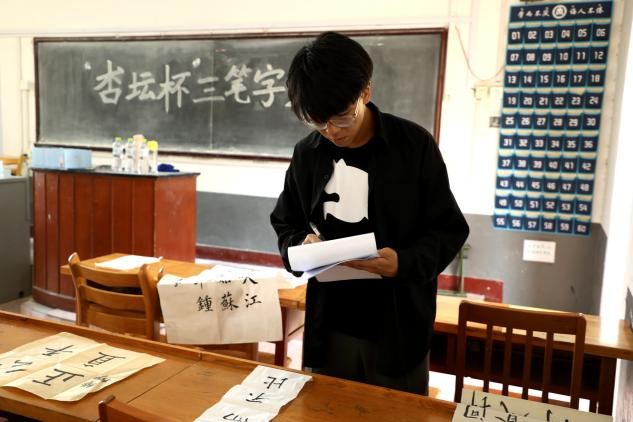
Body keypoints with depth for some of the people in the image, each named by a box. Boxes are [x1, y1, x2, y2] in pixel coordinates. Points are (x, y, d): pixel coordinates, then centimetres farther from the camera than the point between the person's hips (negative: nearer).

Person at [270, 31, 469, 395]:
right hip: (330, 327, 3)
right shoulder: (307, 154, 1)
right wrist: (301, 244, -10)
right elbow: (285, 223, 12)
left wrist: (406, 261, -23)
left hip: (398, 327, -2)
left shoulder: (415, 145, -9)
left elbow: (450, 229, -5)